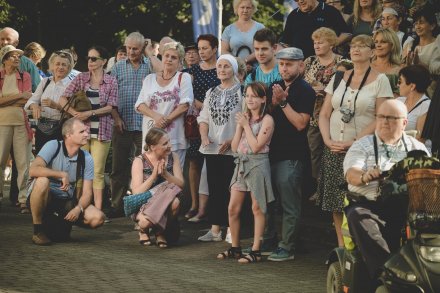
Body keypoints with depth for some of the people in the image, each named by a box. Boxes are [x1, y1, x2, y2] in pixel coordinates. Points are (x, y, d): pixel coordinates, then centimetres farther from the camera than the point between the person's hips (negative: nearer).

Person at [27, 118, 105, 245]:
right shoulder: (53, 146, -15)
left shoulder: (86, 158, -2)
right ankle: (38, 229, -20)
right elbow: (33, 170, -30)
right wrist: (62, 174, -30)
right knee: (42, 181, -38)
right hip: (44, 198, -5)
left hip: (67, 201, 5)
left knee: (97, 218, -17)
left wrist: (78, 208, -23)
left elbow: (87, 192, -3)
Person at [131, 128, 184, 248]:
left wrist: (165, 174, -24)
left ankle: (160, 232, -3)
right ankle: (143, 230, 6)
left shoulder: (173, 158, 0)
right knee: (148, 220, -37)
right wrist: (154, 175, -27)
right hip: (144, 205, -3)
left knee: (175, 202, -33)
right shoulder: (139, 161, -10)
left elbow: (181, 185, -8)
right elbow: (137, 192, -18)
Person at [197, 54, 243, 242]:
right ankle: (215, 229, 12)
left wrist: (231, 141, -17)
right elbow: (203, 118, 14)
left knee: (230, 189, -3)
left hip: (232, 149, -6)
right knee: (214, 189, 7)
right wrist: (204, 136, -5)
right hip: (212, 148, 6)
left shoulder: (241, 92, -4)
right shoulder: (211, 93, 15)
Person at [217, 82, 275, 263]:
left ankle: (256, 250, 3)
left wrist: (246, 125, -10)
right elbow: (234, 147, 9)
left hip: (257, 164, -7)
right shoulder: (244, 118, 13)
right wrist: (240, 126, -1)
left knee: (257, 208, -1)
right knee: (232, 209, 5)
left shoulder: (267, 120, -7)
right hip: (241, 164, 7)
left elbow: (256, 146, -16)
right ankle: (235, 248, 16)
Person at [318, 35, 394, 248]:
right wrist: (328, 140, -4)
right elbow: (324, 114, 13)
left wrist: (355, 142, -14)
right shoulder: (338, 78, 13)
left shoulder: (380, 80, -1)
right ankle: (341, 248, 10)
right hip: (334, 150, 4)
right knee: (336, 201, 2)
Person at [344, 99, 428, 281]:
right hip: (369, 204, -1)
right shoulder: (362, 146, 16)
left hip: (407, 207, 1)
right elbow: (351, 174, -1)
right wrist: (364, 176, -25)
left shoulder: (417, 148, 22)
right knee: (359, 217, -36)